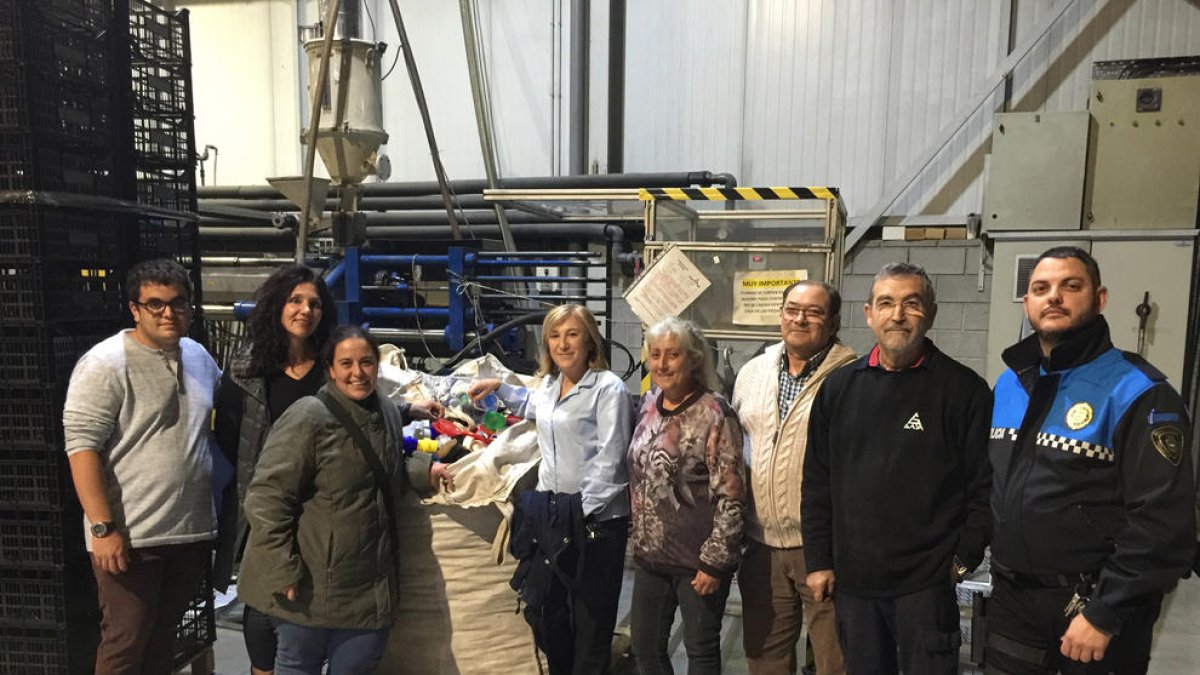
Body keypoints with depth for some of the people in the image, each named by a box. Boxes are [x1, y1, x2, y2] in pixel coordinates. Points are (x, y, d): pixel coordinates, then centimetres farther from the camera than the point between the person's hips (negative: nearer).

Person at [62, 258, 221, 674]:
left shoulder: (198, 356, 9)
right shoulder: (105, 365, -12)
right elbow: (82, 446, -15)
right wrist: (102, 527, -19)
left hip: (193, 531, 6)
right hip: (131, 537, -6)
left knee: (163, 635, 19)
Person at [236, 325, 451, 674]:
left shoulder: (389, 413, 7)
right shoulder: (308, 417, -15)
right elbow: (266, 497, -17)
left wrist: (424, 468, 5)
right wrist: (283, 571, -19)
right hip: (311, 584, -6)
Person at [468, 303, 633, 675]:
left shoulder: (608, 388, -12)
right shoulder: (549, 385, 11)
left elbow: (609, 458, -17)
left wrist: (582, 511, -21)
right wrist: (497, 387, 28)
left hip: (597, 519, -7)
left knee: (591, 613, 3)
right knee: (543, 610, 15)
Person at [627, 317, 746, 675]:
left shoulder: (713, 414, -16)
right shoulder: (648, 404, 4)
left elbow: (731, 497, -17)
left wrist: (714, 561, -16)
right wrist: (637, 536, 15)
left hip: (697, 559, -6)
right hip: (650, 554, 7)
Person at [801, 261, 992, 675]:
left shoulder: (965, 389, -4)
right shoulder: (839, 387, 5)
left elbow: (985, 485, -3)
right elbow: (817, 484, 8)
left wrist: (964, 558, -6)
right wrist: (818, 561, 6)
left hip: (928, 583, -3)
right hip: (852, 579, 4)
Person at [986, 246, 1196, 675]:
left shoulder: (1137, 393, -14)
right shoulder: (1008, 384, 6)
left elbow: (1164, 522, -19)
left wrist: (1104, 614, -18)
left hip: (1093, 606, -5)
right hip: (1010, 598, 5)